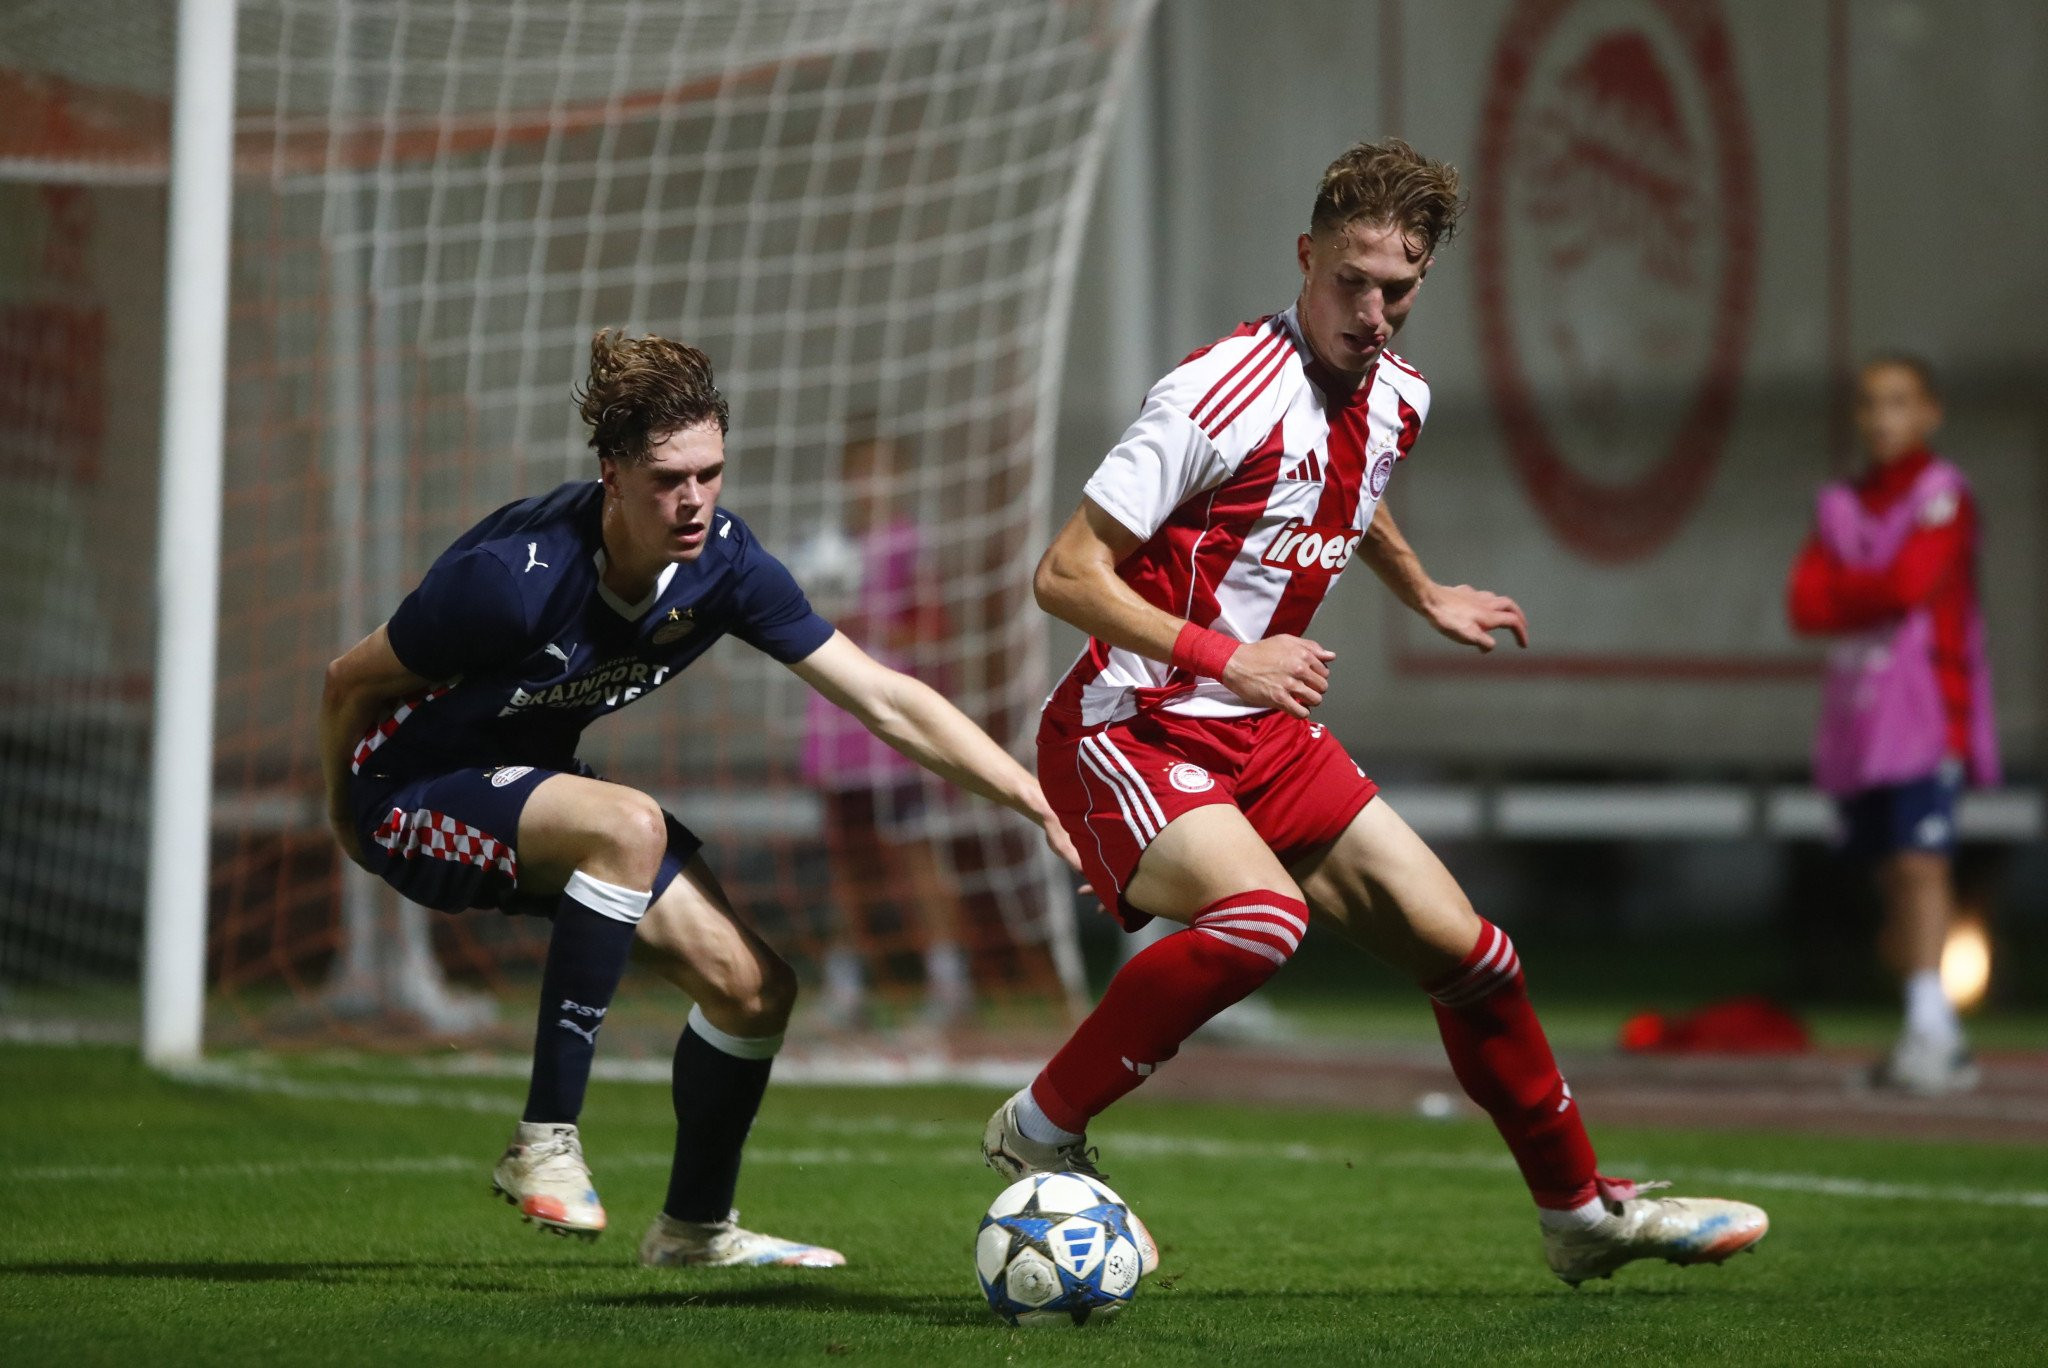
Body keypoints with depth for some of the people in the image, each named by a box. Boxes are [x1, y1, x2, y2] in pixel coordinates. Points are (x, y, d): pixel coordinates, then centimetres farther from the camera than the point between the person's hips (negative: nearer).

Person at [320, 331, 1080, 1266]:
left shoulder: (723, 563, -15)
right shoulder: (517, 574, -32)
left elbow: (884, 701, -11)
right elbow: (351, 682, -16)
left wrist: (1039, 803, -17)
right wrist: (346, 815, 2)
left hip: (538, 788, 7)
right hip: (416, 794, -7)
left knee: (754, 986, -1)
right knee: (627, 827, -36)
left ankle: (695, 1225, 24)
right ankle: (545, 1143, -28)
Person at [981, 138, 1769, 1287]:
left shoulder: (1398, 398, 6)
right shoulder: (1225, 395, -21)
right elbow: (1067, 574, -20)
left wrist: (1427, 597, 41)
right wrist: (1227, 657, -25)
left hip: (1266, 734, 8)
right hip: (1130, 730, -8)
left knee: (1464, 949, 5)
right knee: (1261, 915, -35)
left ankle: (1584, 1213, 25)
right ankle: (1038, 1135, -18)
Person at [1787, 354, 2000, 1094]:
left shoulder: (1943, 494, -3)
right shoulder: (1840, 505, 15)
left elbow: (1909, 583, -16)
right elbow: (1805, 604, 3)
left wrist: (1842, 589, -1)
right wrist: (1878, 593, -12)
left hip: (1926, 713, -6)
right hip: (1857, 719, 6)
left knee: (1920, 864, -16)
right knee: (1893, 874, 6)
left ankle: (1929, 1027, -23)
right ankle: (1933, 1038, 10)